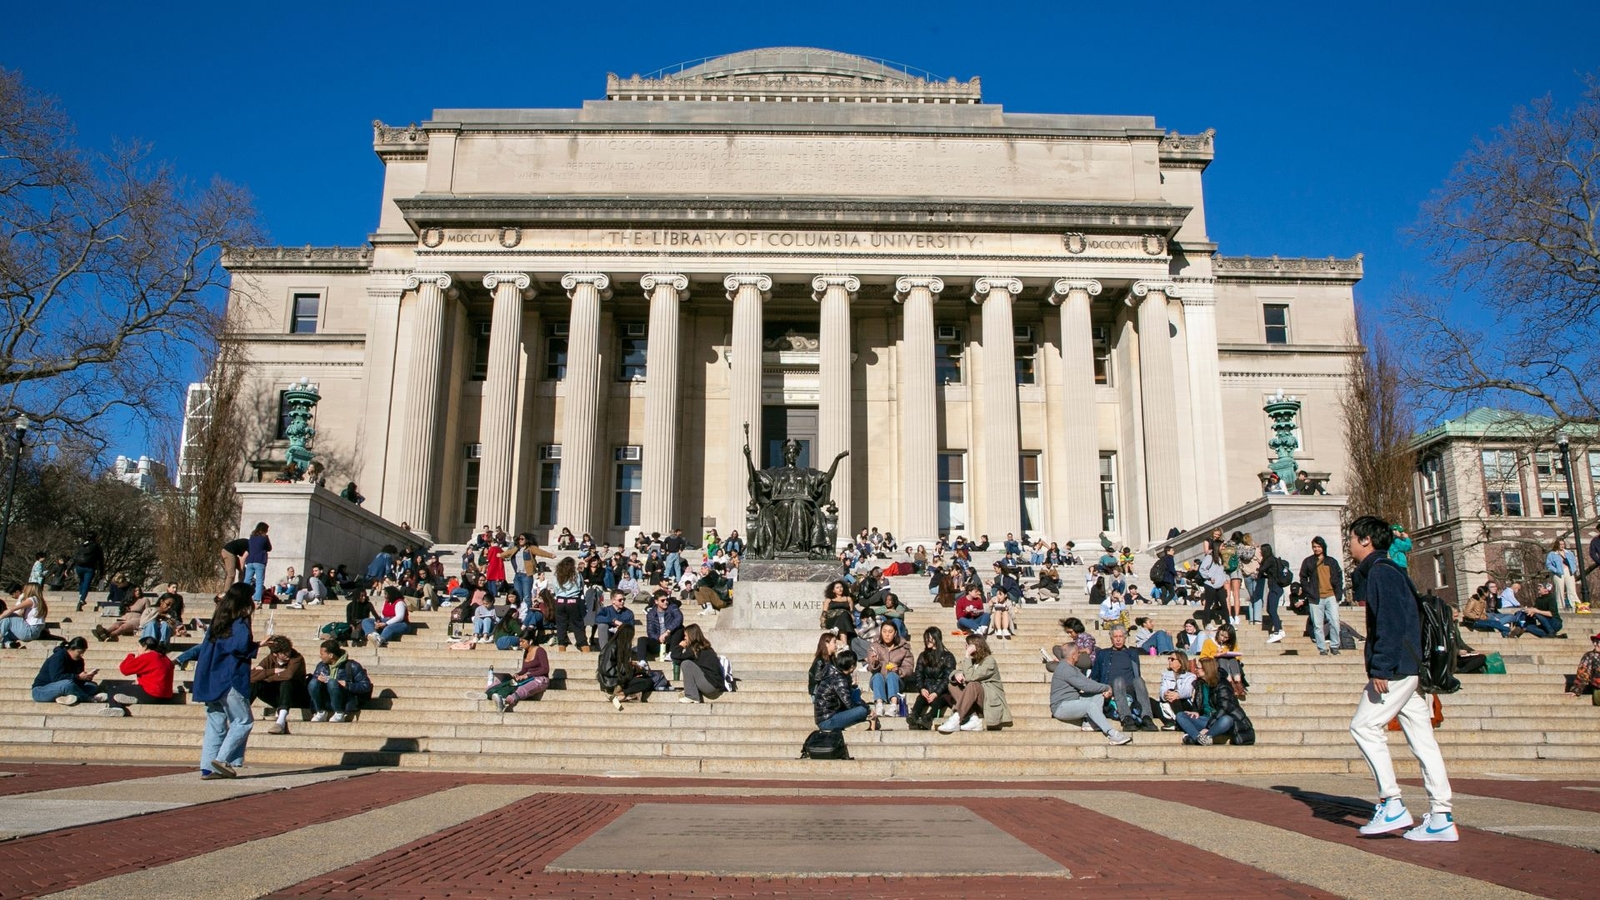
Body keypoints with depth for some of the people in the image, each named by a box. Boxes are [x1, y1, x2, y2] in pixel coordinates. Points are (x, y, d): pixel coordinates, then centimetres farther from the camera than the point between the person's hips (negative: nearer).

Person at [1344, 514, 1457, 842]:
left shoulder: (1381, 571, -10)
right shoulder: (1377, 571, 19)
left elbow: (1390, 623, -20)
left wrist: (1380, 668, -23)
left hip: (1396, 667, -10)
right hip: (1410, 667, 10)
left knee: (1364, 726, -7)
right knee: (1421, 737, 6)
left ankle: (1391, 804, -7)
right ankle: (1441, 818, 7)